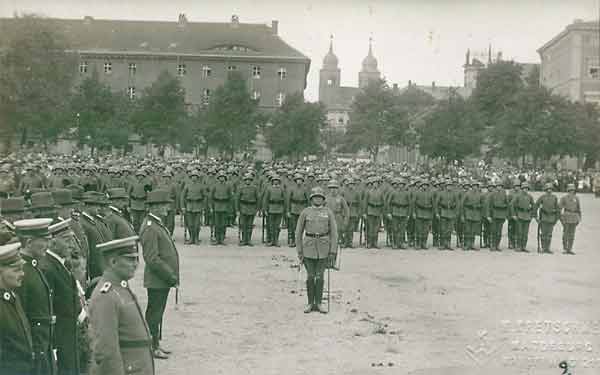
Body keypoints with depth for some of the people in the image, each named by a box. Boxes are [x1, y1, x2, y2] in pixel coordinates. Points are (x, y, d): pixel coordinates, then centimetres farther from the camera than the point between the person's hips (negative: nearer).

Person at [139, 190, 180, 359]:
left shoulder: (158, 225, 12)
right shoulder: (150, 228, -20)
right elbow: (152, 259, -24)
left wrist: (172, 276, 13)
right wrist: (171, 276, -19)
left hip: (163, 280, 10)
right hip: (157, 281, -10)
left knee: (157, 313, 18)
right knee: (154, 314, 1)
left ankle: (156, 344, 28)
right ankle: (151, 347, 10)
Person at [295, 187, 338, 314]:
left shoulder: (329, 212, 2)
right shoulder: (305, 212, 1)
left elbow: (334, 232, 1)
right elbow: (299, 232, 4)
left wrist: (333, 251, -5)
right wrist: (299, 251, -1)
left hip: (323, 247, 0)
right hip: (309, 246, 0)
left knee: (319, 276, 3)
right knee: (310, 276, 2)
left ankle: (318, 303, 12)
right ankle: (310, 303, 12)